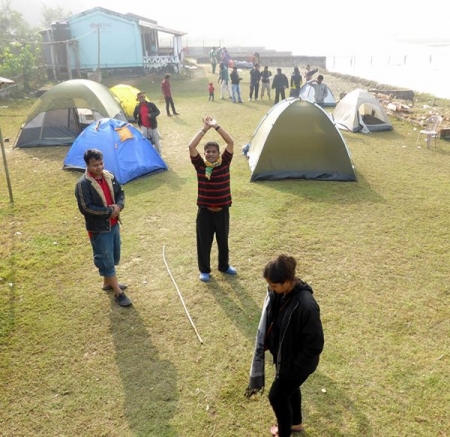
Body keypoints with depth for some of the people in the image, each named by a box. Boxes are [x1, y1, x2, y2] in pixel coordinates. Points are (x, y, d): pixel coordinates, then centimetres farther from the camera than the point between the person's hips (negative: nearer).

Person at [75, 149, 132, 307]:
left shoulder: (109, 177, 1)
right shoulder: (83, 184, -20)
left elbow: (120, 193, 10)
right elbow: (86, 208, -24)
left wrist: (119, 206, -12)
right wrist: (109, 211, -21)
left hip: (113, 224, 7)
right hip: (98, 229, -7)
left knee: (114, 257, 20)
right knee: (106, 260, 2)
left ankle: (108, 283, 42)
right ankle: (118, 293, 13)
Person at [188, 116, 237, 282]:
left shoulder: (224, 163, -4)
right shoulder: (200, 165, -6)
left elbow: (231, 142, -13)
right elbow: (191, 146, -18)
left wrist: (216, 126, -17)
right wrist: (205, 128, -17)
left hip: (222, 210, 1)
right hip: (205, 211, -1)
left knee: (223, 240, 18)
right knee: (204, 242, 10)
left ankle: (224, 266, 40)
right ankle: (204, 270, 29)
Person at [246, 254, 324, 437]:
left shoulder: (305, 306, -37)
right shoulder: (277, 293, -14)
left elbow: (314, 345, -26)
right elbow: (269, 321, 5)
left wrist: (294, 368, -17)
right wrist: (269, 345, 7)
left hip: (297, 363, -7)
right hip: (283, 354, 7)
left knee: (277, 396, 10)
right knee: (290, 388, 29)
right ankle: (296, 422, 57)